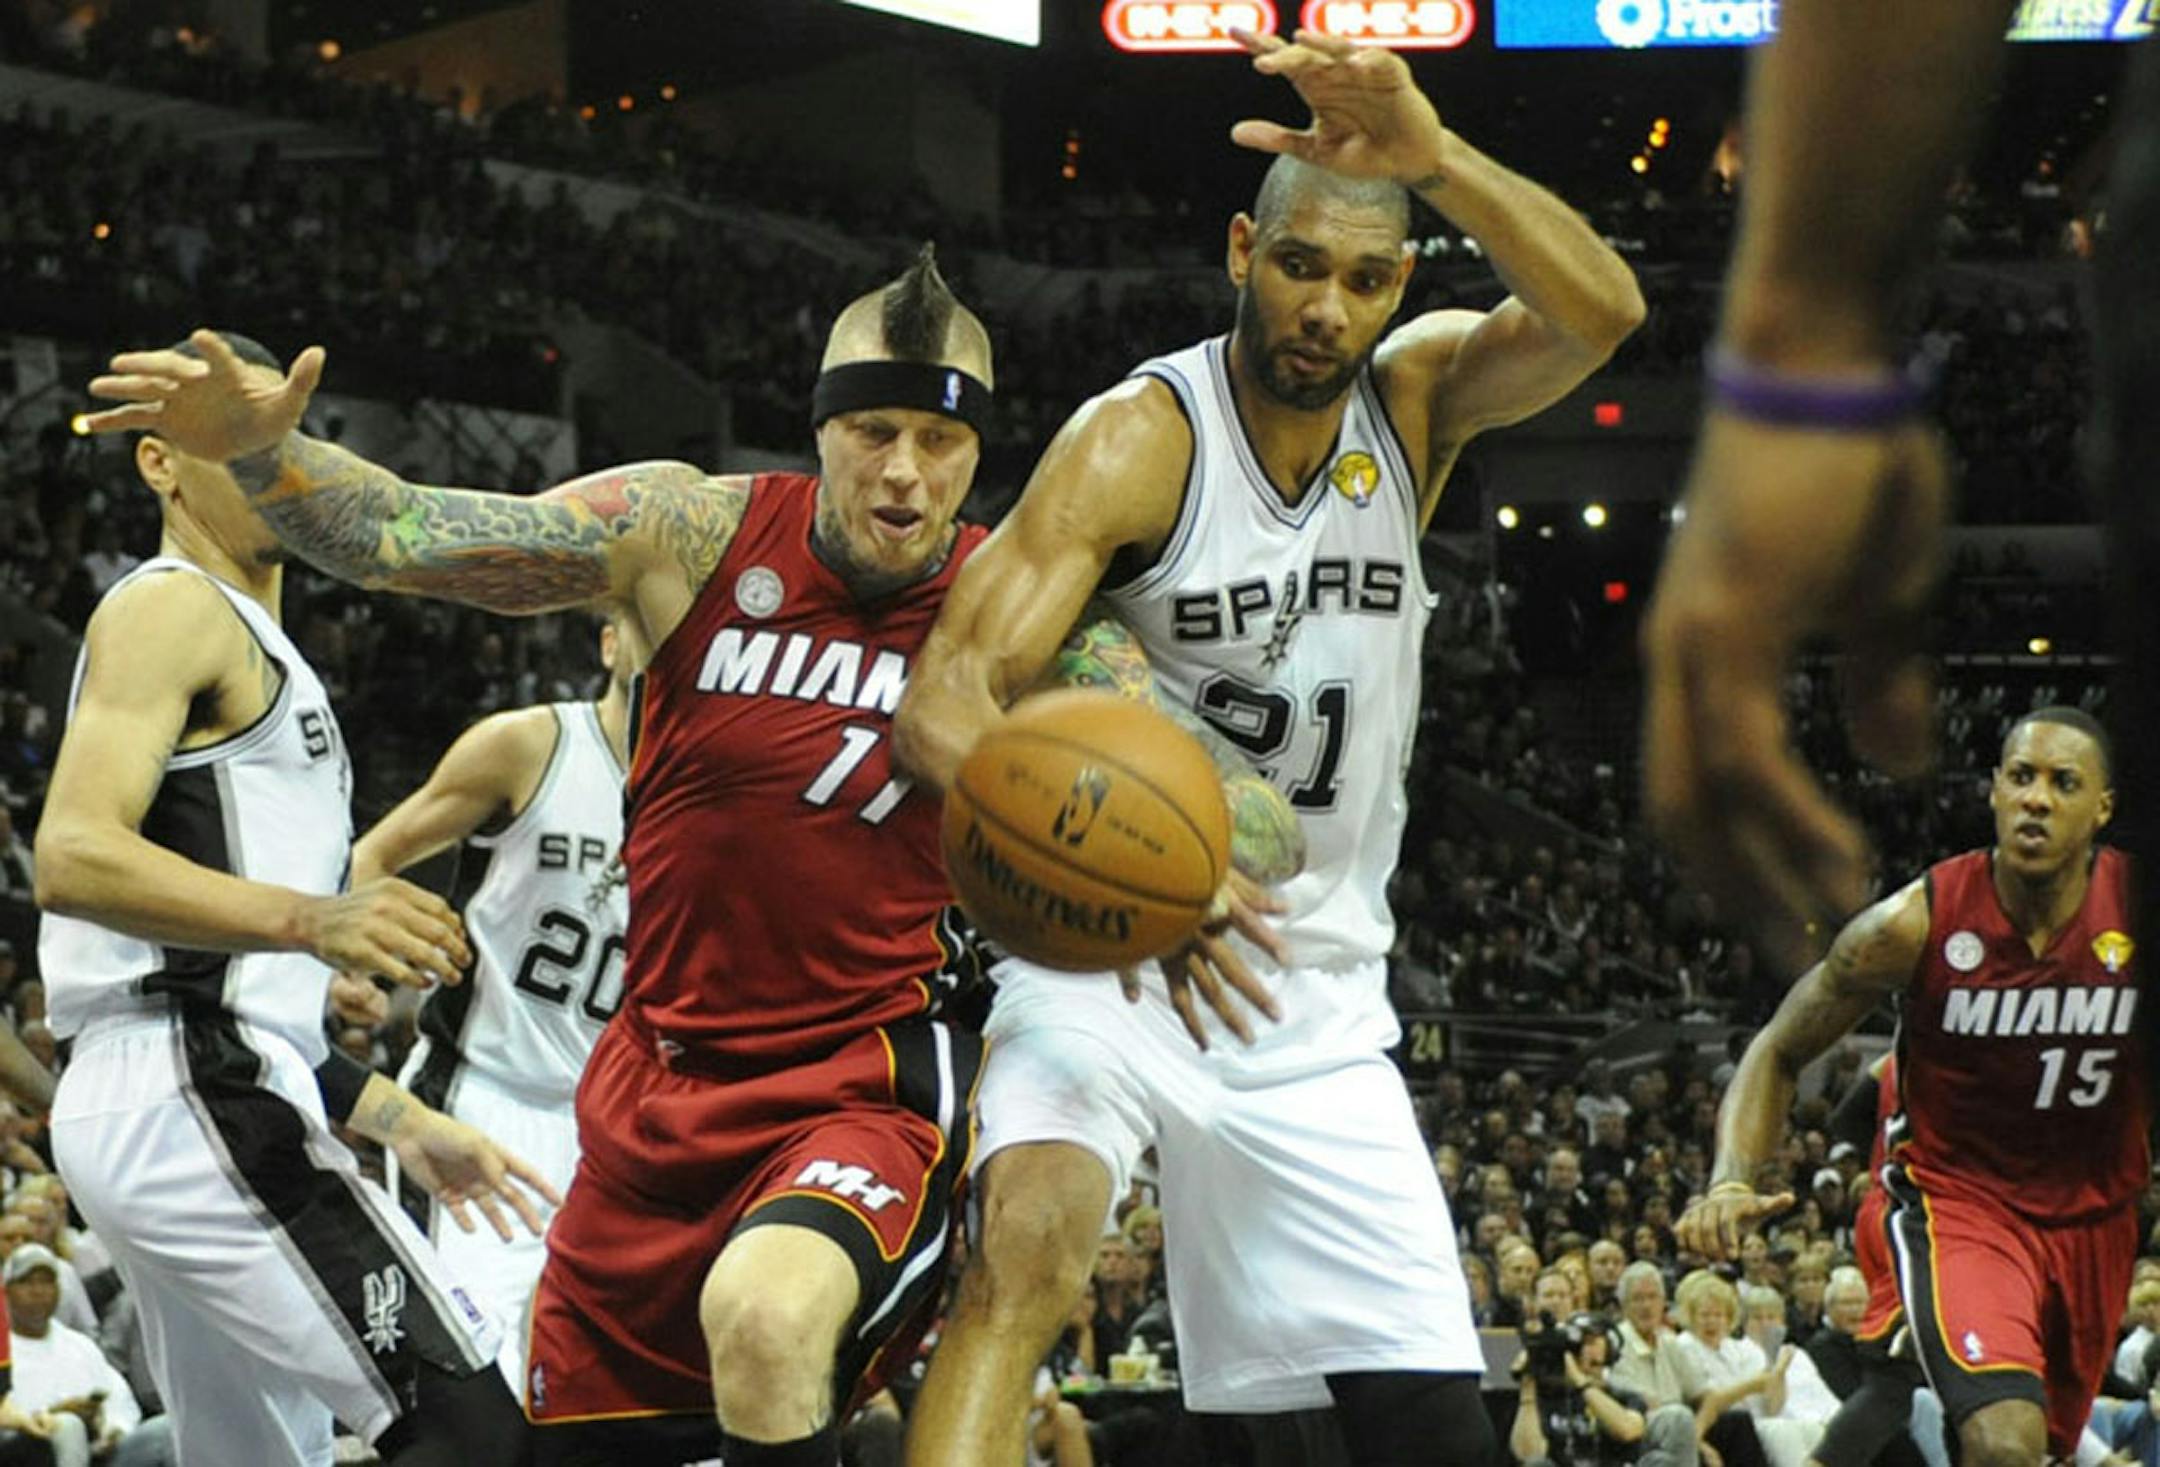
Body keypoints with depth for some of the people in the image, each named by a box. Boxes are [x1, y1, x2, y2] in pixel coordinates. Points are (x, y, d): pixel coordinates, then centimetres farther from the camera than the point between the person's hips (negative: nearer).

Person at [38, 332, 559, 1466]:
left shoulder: (248, 647, 28)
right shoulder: (174, 609, -3)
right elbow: (73, 857, -19)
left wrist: (398, 1119, 27)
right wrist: (309, 921, -31)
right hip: (193, 1100, -11)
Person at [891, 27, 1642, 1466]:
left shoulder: (1413, 397, -2)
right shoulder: (1140, 439, -15)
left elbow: (1599, 316, -22)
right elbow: (946, 699, -24)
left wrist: (1437, 158, -39)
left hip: (1317, 990, 4)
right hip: (1111, 955, -4)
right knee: (1030, 1244, -33)